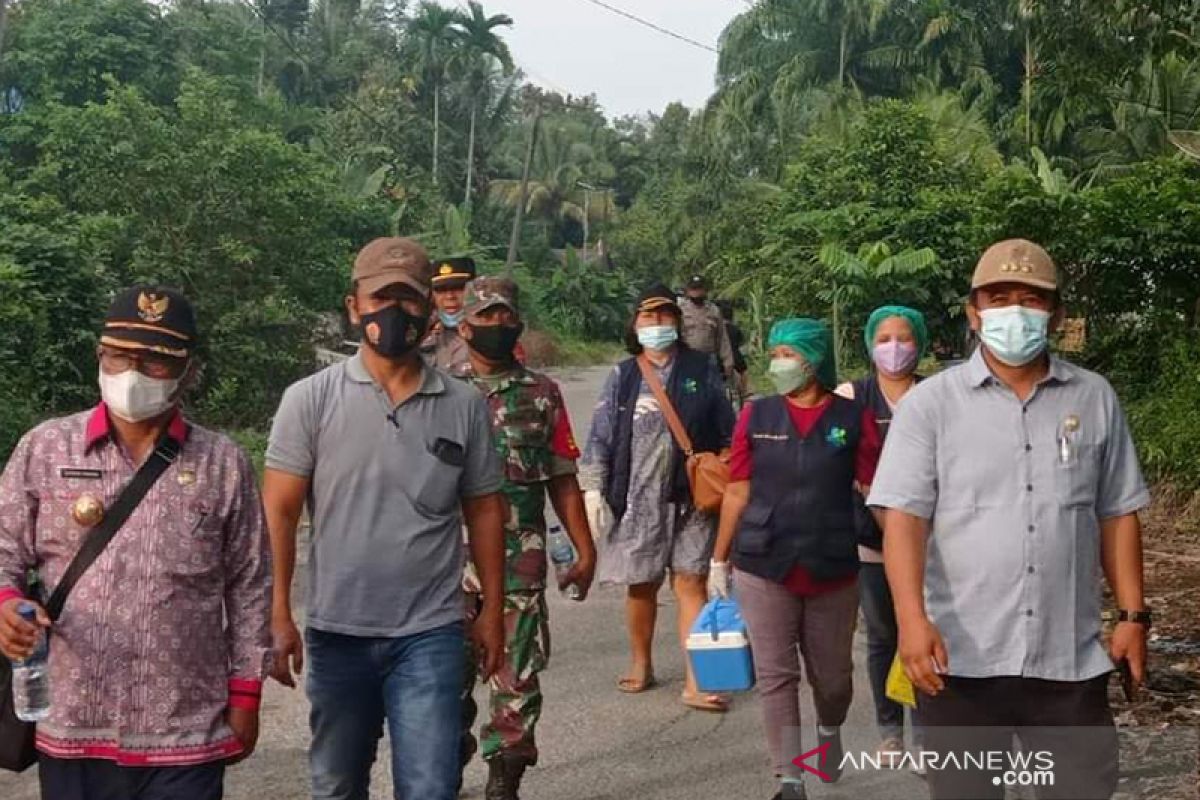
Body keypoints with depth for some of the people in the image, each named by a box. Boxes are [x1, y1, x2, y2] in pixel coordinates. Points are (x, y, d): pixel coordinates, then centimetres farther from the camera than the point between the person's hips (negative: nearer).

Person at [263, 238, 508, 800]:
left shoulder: (464, 405, 1)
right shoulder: (310, 400, -4)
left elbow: (483, 509, 8)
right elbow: (279, 512, -4)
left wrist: (493, 608, 7)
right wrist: (277, 615, -9)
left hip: (430, 634, 0)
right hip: (336, 631, 0)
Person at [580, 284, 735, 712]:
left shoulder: (702, 371, 4)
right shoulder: (622, 377, 5)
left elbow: (726, 432, 7)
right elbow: (600, 436, 4)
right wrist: (593, 488, -3)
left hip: (691, 497, -1)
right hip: (638, 497, 1)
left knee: (691, 583, -2)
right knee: (641, 585, 10)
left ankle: (696, 682, 0)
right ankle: (641, 665, 30)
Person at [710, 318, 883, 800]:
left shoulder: (853, 418, -2)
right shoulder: (756, 415, 1)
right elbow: (738, 492, 5)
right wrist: (719, 560, 6)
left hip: (834, 569, 0)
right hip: (763, 568, 0)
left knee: (832, 675, 15)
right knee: (775, 676, 1)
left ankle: (829, 731, 47)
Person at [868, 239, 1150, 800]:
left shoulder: (1095, 399, 7)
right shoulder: (929, 403, -3)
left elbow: (1116, 514, 12)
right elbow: (904, 516, -10)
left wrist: (1132, 613, 7)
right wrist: (912, 617, -23)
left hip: (1071, 657, 2)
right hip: (959, 657, -2)